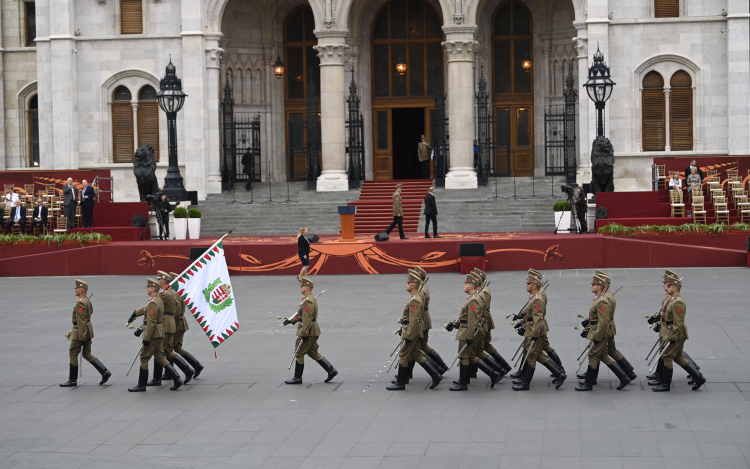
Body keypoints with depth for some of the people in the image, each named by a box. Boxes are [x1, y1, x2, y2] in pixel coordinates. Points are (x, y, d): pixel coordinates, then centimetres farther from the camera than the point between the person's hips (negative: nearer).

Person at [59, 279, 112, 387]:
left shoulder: (80, 303, -19)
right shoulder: (88, 300, 12)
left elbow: (81, 321, -22)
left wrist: (82, 336, -22)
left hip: (80, 330, -10)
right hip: (88, 329, 10)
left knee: (73, 354, 1)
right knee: (87, 354, 12)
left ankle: (72, 380, 8)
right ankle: (105, 372, 4)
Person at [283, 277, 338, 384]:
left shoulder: (308, 301, -20)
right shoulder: (311, 298, 14)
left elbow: (307, 318, -24)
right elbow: (301, 314, 25)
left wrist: (304, 333, -24)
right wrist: (291, 320, 24)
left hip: (308, 332, -10)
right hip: (313, 332, 10)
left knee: (299, 353, 1)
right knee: (313, 353, 15)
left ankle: (297, 378, 9)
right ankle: (331, 370, 12)